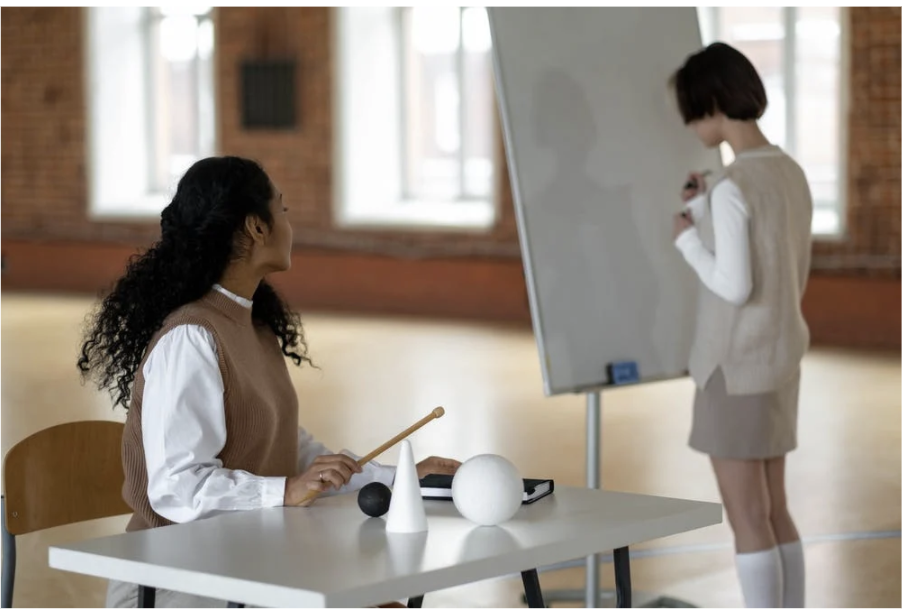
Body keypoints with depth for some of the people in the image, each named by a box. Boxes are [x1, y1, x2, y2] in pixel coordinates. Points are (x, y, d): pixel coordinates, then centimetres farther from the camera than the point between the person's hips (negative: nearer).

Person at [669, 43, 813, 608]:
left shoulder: (733, 185, -20)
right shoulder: (790, 173, 8)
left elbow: (734, 286, -22)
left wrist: (688, 237, -6)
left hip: (737, 366, -9)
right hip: (780, 360, 9)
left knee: (747, 520, 0)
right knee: (774, 512, 15)